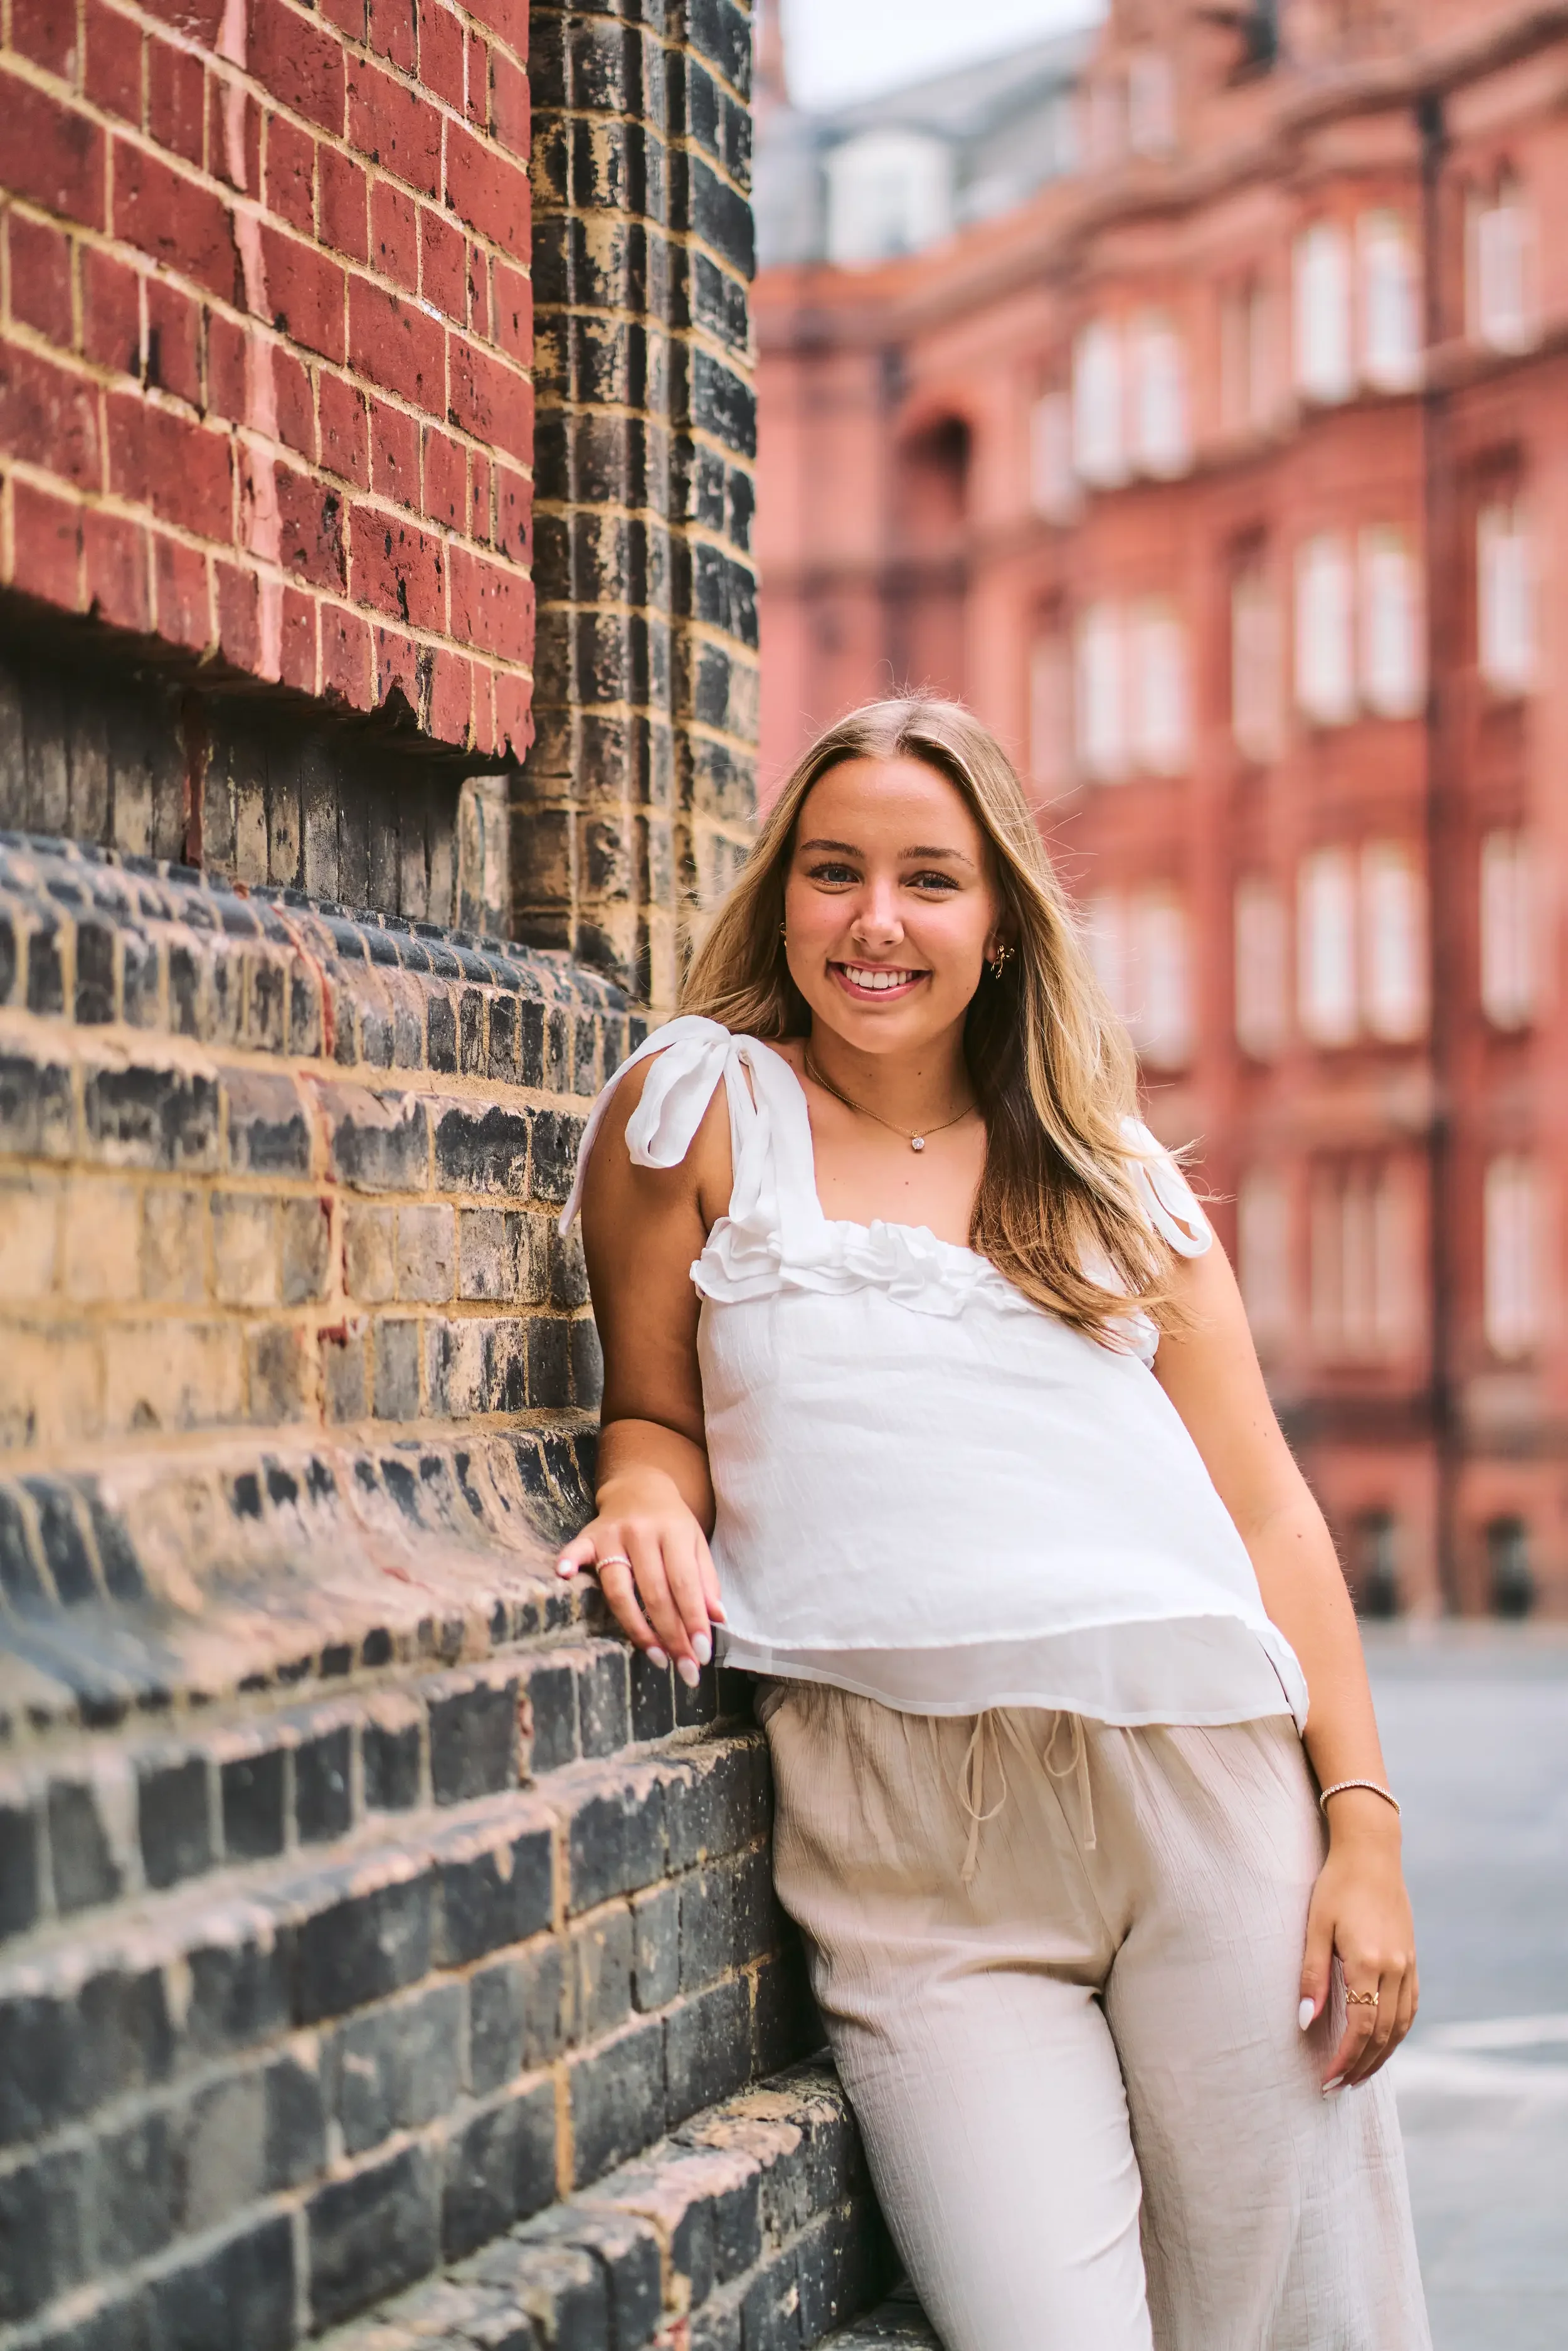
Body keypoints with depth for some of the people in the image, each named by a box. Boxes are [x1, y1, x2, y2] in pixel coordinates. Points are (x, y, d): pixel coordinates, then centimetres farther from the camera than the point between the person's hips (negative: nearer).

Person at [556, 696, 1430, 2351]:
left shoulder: (1116, 1175, 17)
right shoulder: (705, 1104, 11)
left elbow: (1269, 1507, 12)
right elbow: (653, 1404, 17)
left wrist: (1365, 1823, 1)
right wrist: (648, 1488, -8)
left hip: (1210, 1779, 2)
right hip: (905, 1847, -2)